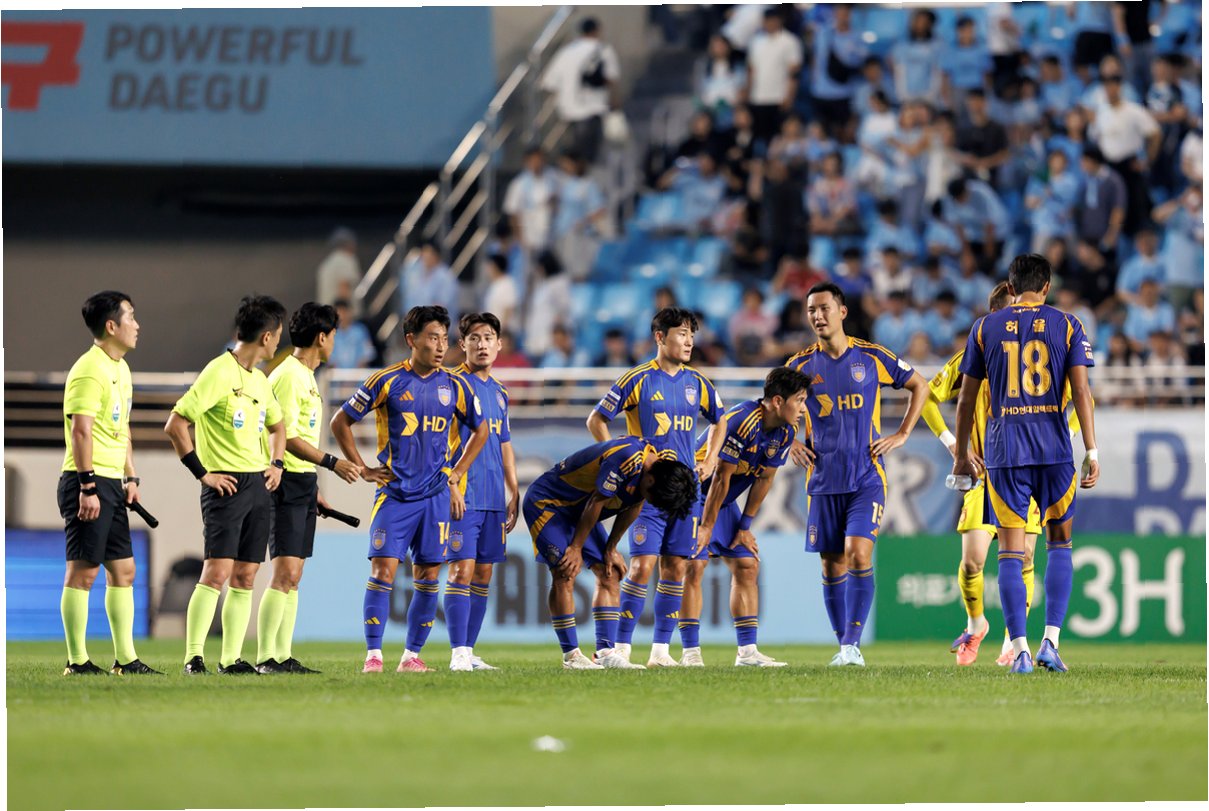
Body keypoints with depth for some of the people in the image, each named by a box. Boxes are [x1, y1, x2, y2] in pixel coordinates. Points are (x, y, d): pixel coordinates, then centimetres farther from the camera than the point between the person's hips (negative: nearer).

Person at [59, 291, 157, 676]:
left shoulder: (121, 369, 16)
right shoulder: (89, 371, -14)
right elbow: (81, 431, -19)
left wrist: (130, 477, 20)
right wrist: (88, 487, -22)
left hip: (113, 483, 10)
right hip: (89, 483, -10)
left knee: (123, 570, 10)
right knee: (83, 570, -6)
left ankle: (125, 658, 15)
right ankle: (77, 661, -3)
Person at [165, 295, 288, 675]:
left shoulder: (260, 380, 15)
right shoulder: (218, 374, -11)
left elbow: (277, 425, 33)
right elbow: (175, 425, -15)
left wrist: (276, 464, 16)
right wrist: (202, 472, -13)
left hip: (260, 486, 8)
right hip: (227, 484, -8)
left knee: (245, 577, 6)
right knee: (217, 571, -14)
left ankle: (231, 658, 8)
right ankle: (194, 657, -13)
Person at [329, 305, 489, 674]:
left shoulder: (454, 386, 5)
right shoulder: (387, 381, -4)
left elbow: (480, 430, 21)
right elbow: (340, 423, 3)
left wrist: (455, 477, 13)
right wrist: (363, 470, 0)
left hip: (436, 495, 3)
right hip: (394, 492, -3)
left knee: (428, 577, 2)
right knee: (383, 570, -11)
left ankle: (412, 656, 10)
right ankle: (373, 655, -8)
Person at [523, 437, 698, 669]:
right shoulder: (625, 460, -35)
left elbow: (632, 508, 6)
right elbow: (596, 502, -27)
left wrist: (611, 549, 9)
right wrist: (576, 548, -17)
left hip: (576, 509, 9)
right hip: (546, 502, -9)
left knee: (609, 575, 1)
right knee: (565, 574, -16)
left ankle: (606, 652, -1)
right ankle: (571, 656, -13)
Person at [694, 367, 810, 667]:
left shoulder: (785, 432, -3)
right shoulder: (743, 422, -28)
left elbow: (764, 478, 4)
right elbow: (721, 477, -24)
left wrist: (745, 526, 3)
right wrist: (707, 526, -20)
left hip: (725, 501, 9)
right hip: (693, 493, -9)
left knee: (747, 566, 3)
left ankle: (747, 650, 4)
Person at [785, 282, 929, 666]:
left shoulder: (871, 357, -1)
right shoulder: (801, 365, 3)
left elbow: (919, 386, 12)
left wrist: (902, 435, 4)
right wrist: (791, 443, 6)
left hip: (867, 479, -2)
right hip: (823, 482, 2)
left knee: (858, 554, -17)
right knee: (833, 566, 4)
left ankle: (852, 645, -17)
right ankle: (844, 647, 13)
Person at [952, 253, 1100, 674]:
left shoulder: (984, 328, 6)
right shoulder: (1067, 326, 3)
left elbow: (967, 398, 8)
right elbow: (1081, 391, -5)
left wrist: (961, 454, 19)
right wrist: (1092, 452, -4)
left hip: (1004, 450, 0)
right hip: (1055, 449, 0)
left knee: (1011, 551, 2)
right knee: (1059, 542, 13)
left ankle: (1020, 651, -5)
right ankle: (1050, 642, 1)